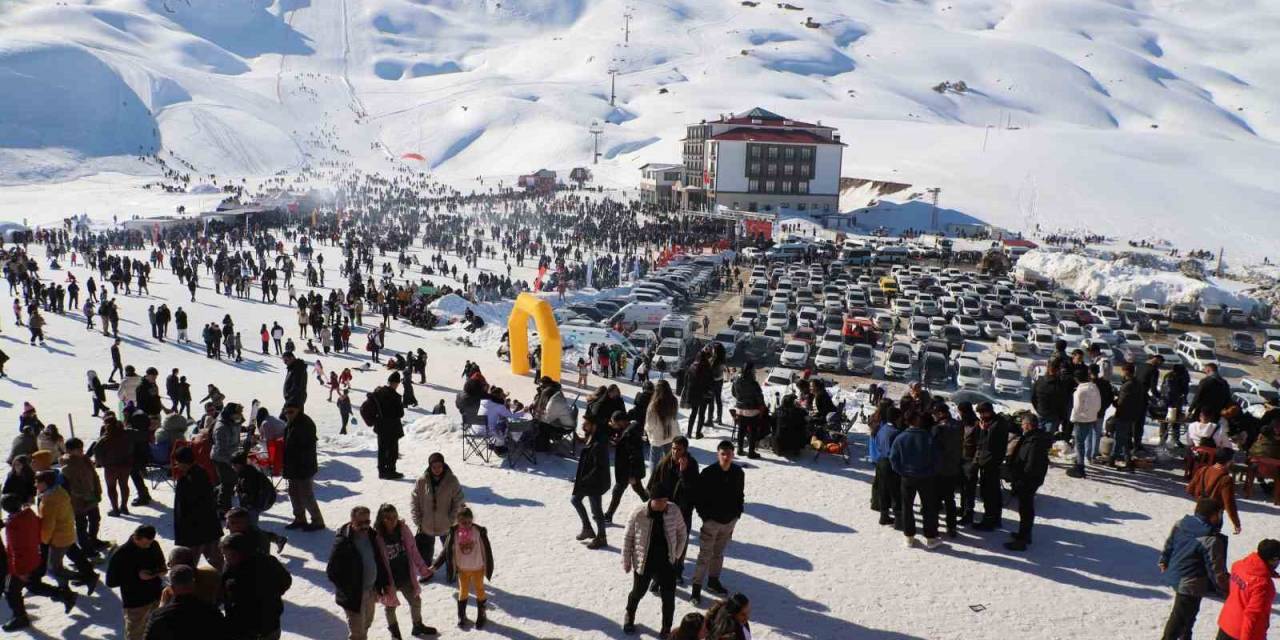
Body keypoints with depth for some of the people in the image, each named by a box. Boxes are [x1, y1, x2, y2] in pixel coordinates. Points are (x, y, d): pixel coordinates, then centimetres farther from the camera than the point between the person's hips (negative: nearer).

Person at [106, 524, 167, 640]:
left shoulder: (154, 545, -3)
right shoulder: (121, 554, -18)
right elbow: (111, 582, -14)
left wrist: (162, 571, -8)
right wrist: (137, 576, -23)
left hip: (156, 597, 5)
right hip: (135, 603, -5)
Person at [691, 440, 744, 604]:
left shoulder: (738, 473, -5)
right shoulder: (708, 473, -18)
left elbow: (740, 495, 9)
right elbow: (699, 496, -11)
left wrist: (737, 513, 3)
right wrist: (705, 515, -12)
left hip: (730, 521, 5)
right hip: (711, 521, -5)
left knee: (719, 553, 20)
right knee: (705, 554, -1)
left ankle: (713, 581, 36)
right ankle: (696, 587, 6)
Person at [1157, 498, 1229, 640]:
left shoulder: (1180, 525, -4)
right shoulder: (1212, 540, -27)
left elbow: (1168, 545, 11)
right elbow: (1217, 570, -21)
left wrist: (1164, 561, 28)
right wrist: (1227, 590, -7)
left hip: (1175, 576, 9)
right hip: (1192, 584, -9)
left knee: (1190, 612, 30)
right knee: (1179, 618, 4)